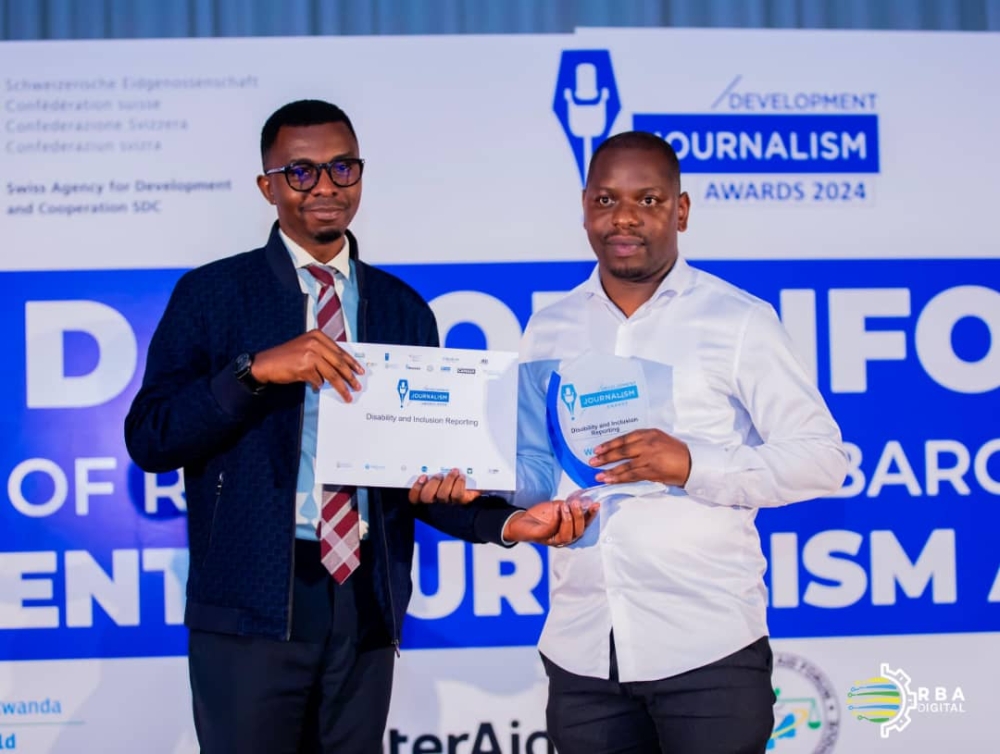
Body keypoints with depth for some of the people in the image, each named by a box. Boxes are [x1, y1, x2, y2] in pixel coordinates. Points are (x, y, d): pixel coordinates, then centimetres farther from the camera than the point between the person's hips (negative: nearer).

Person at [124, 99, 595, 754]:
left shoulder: (405, 310, 11)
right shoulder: (212, 295, 1)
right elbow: (148, 440, -7)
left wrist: (508, 522, -6)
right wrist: (256, 371, -19)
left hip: (367, 602, 3)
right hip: (251, 603, -3)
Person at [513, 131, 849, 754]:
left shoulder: (739, 321, -2)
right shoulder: (550, 330, 11)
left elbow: (822, 457, -5)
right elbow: (538, 464, 15)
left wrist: (694, 466, -18)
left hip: (705, 648, -4)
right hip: (581, 650, 4)